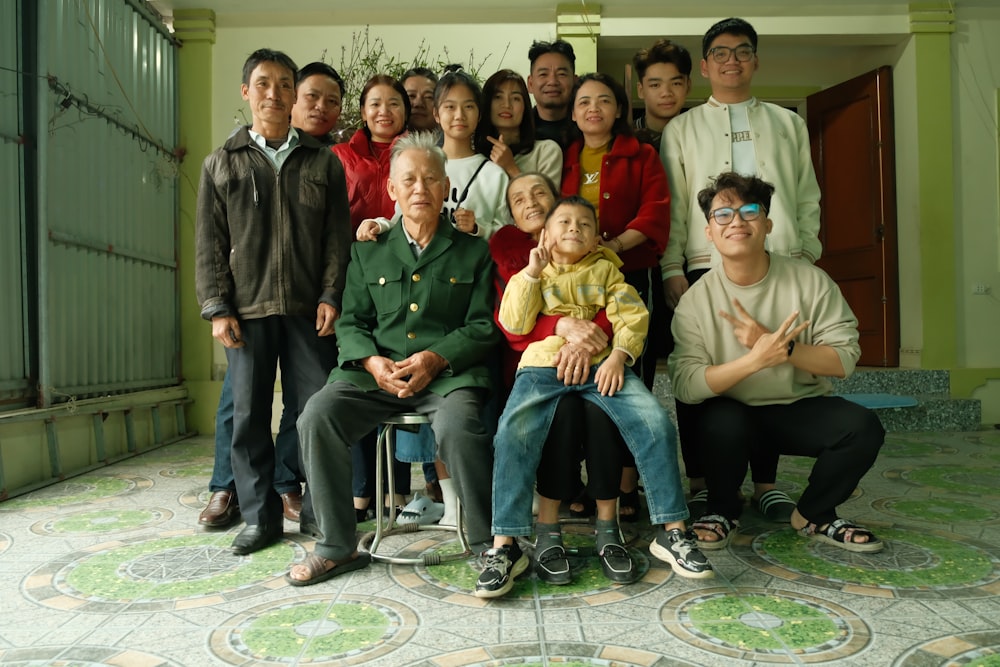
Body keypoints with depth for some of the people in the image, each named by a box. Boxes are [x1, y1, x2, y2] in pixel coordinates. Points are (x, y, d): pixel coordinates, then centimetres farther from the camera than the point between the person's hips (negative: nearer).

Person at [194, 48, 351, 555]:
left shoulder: (323, 163, 10)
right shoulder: (221, 164, 12)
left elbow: (338, 237, 5)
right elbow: (210, 243, 7)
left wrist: (330, 295, -6)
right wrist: (217, 307, -1)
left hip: (308, 308, -1)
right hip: (247, 309, 1)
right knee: (248, 414, 4)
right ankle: (260, 517, 16)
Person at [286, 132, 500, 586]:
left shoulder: (472, 251, 11)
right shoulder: (368, 252, 19)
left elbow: (483, 326, 4)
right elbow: (351, 322, 14)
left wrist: (435, 359, -13)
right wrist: (372, 361, -8)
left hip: (448, 373, -3)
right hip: (376, 373, 3)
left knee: (457, 426, -35)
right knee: (316, 417, -22)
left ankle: (490, 546, -14)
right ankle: (336, 546, -5)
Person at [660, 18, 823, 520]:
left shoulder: (788, 124, 20)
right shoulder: (682, 129, 13)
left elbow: (807, 198, 16)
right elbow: (672, 204, 3)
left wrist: (809, 256, 5)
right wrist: (672, 269, -6)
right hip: (706, 265, -2)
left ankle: (766, 483, 14)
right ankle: (700, 483, 9)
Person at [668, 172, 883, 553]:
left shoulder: (810, 281, -7)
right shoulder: (696, 300, -12)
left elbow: (844, 359, -9)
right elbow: (684, 385, -21)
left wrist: (782, 347, -25)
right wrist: (757, 358, -33)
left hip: (800, 410, 2)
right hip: (728, 411, -2)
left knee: (863, 427, -23)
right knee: (725, 424, -35)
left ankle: (813, 515, 7)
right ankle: (723, 510, 0)